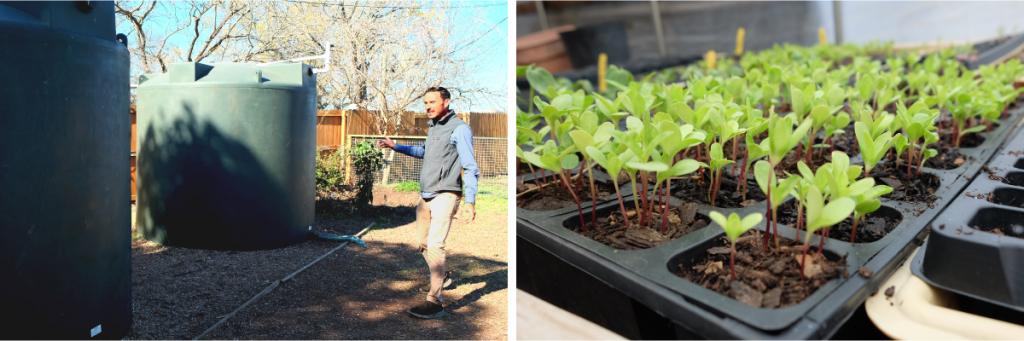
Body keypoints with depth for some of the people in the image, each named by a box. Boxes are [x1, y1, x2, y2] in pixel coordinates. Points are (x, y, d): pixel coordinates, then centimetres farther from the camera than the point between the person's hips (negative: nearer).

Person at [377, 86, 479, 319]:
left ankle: (435, 302, -11)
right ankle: (441, 276, 41)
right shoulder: (433, 127, 16)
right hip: (425, 197, 8)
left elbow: (470, 167, -13)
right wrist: (395, 147, 33)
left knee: (435, 245, -15)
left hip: (445, 195, -8)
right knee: (424, 245, 16)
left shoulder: (459, 129, -9)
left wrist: (470, 201, -20)